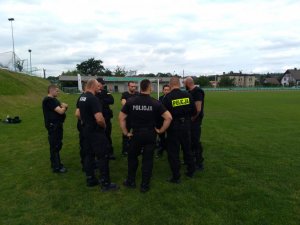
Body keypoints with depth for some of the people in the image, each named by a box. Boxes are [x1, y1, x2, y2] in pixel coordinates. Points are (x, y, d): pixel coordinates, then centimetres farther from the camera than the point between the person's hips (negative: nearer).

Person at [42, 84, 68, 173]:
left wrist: (63, 106, -7)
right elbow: (60, 111, -23)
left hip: (57, 125, 10)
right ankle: (56, 167, 8)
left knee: (57, 145, 18)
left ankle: (56, 163, 31)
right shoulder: (49, 100, -17)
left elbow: (62, 109, 16)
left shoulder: (53, 100, 16)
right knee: (55, 146, -2)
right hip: (53, 126, -10)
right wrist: (64, 107, -1)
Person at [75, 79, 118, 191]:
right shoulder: (93, 99, -23)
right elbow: (99, 119, -30)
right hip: (96, 132, -9)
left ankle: (90, 180, 26)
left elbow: (77, 114, 16)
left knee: (88, 155, 15)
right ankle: (106, 183, 7)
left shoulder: (82, 98, 7)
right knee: (103, 157, -1)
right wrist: (104, 125, -12)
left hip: (86, 130, 9)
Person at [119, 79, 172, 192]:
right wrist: (161, 130, -2)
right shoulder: (155, 103, -7)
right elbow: (168, 117, -11)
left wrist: (126, 132, 3)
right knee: (148, 160, 11)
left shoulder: (131, 101, -4)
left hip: (136, 133, 1)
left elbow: (121, 118, -4)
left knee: (132, 158, 21)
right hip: (150, 134, -1)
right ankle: (145, 185, 19)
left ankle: (130, 181, 32)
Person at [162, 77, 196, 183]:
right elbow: (193, 110, 2)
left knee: (173, 152, 7)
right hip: (186, 126, 4)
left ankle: (176, 177, 15)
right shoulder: (187, 95, -5)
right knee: (187, 149, 21)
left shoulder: (167, 97, -16)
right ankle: (191, 171, 35)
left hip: (173, 127, -4)